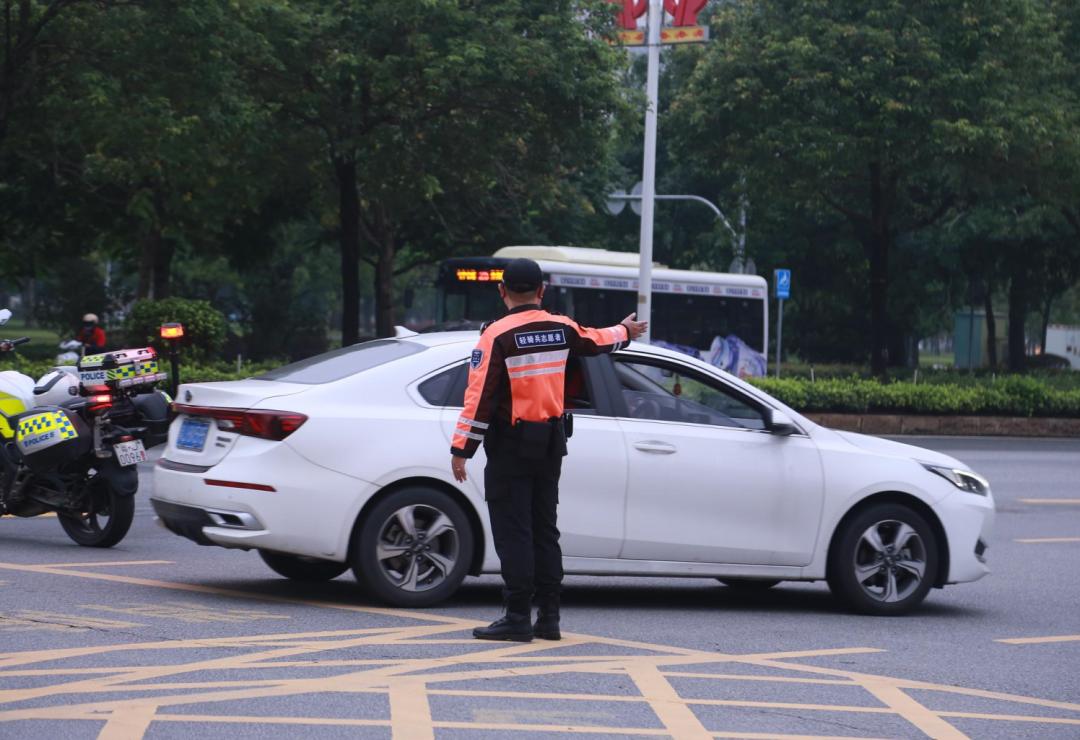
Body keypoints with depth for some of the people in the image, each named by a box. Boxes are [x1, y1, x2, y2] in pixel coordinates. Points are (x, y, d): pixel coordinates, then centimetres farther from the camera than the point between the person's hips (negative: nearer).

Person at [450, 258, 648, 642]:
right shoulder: (561, 329, 3)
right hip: (551, 444, 6)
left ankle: (518, 617, -7)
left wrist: (461, 450, -14)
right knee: (544, 530, 12)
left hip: (511, 447, -6)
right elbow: (597, 340, 24)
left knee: (513, 533, -4)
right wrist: (624, 331, 47)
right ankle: (548, 617, 13)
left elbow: (480, 397, -17)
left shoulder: (497, 336, -14)